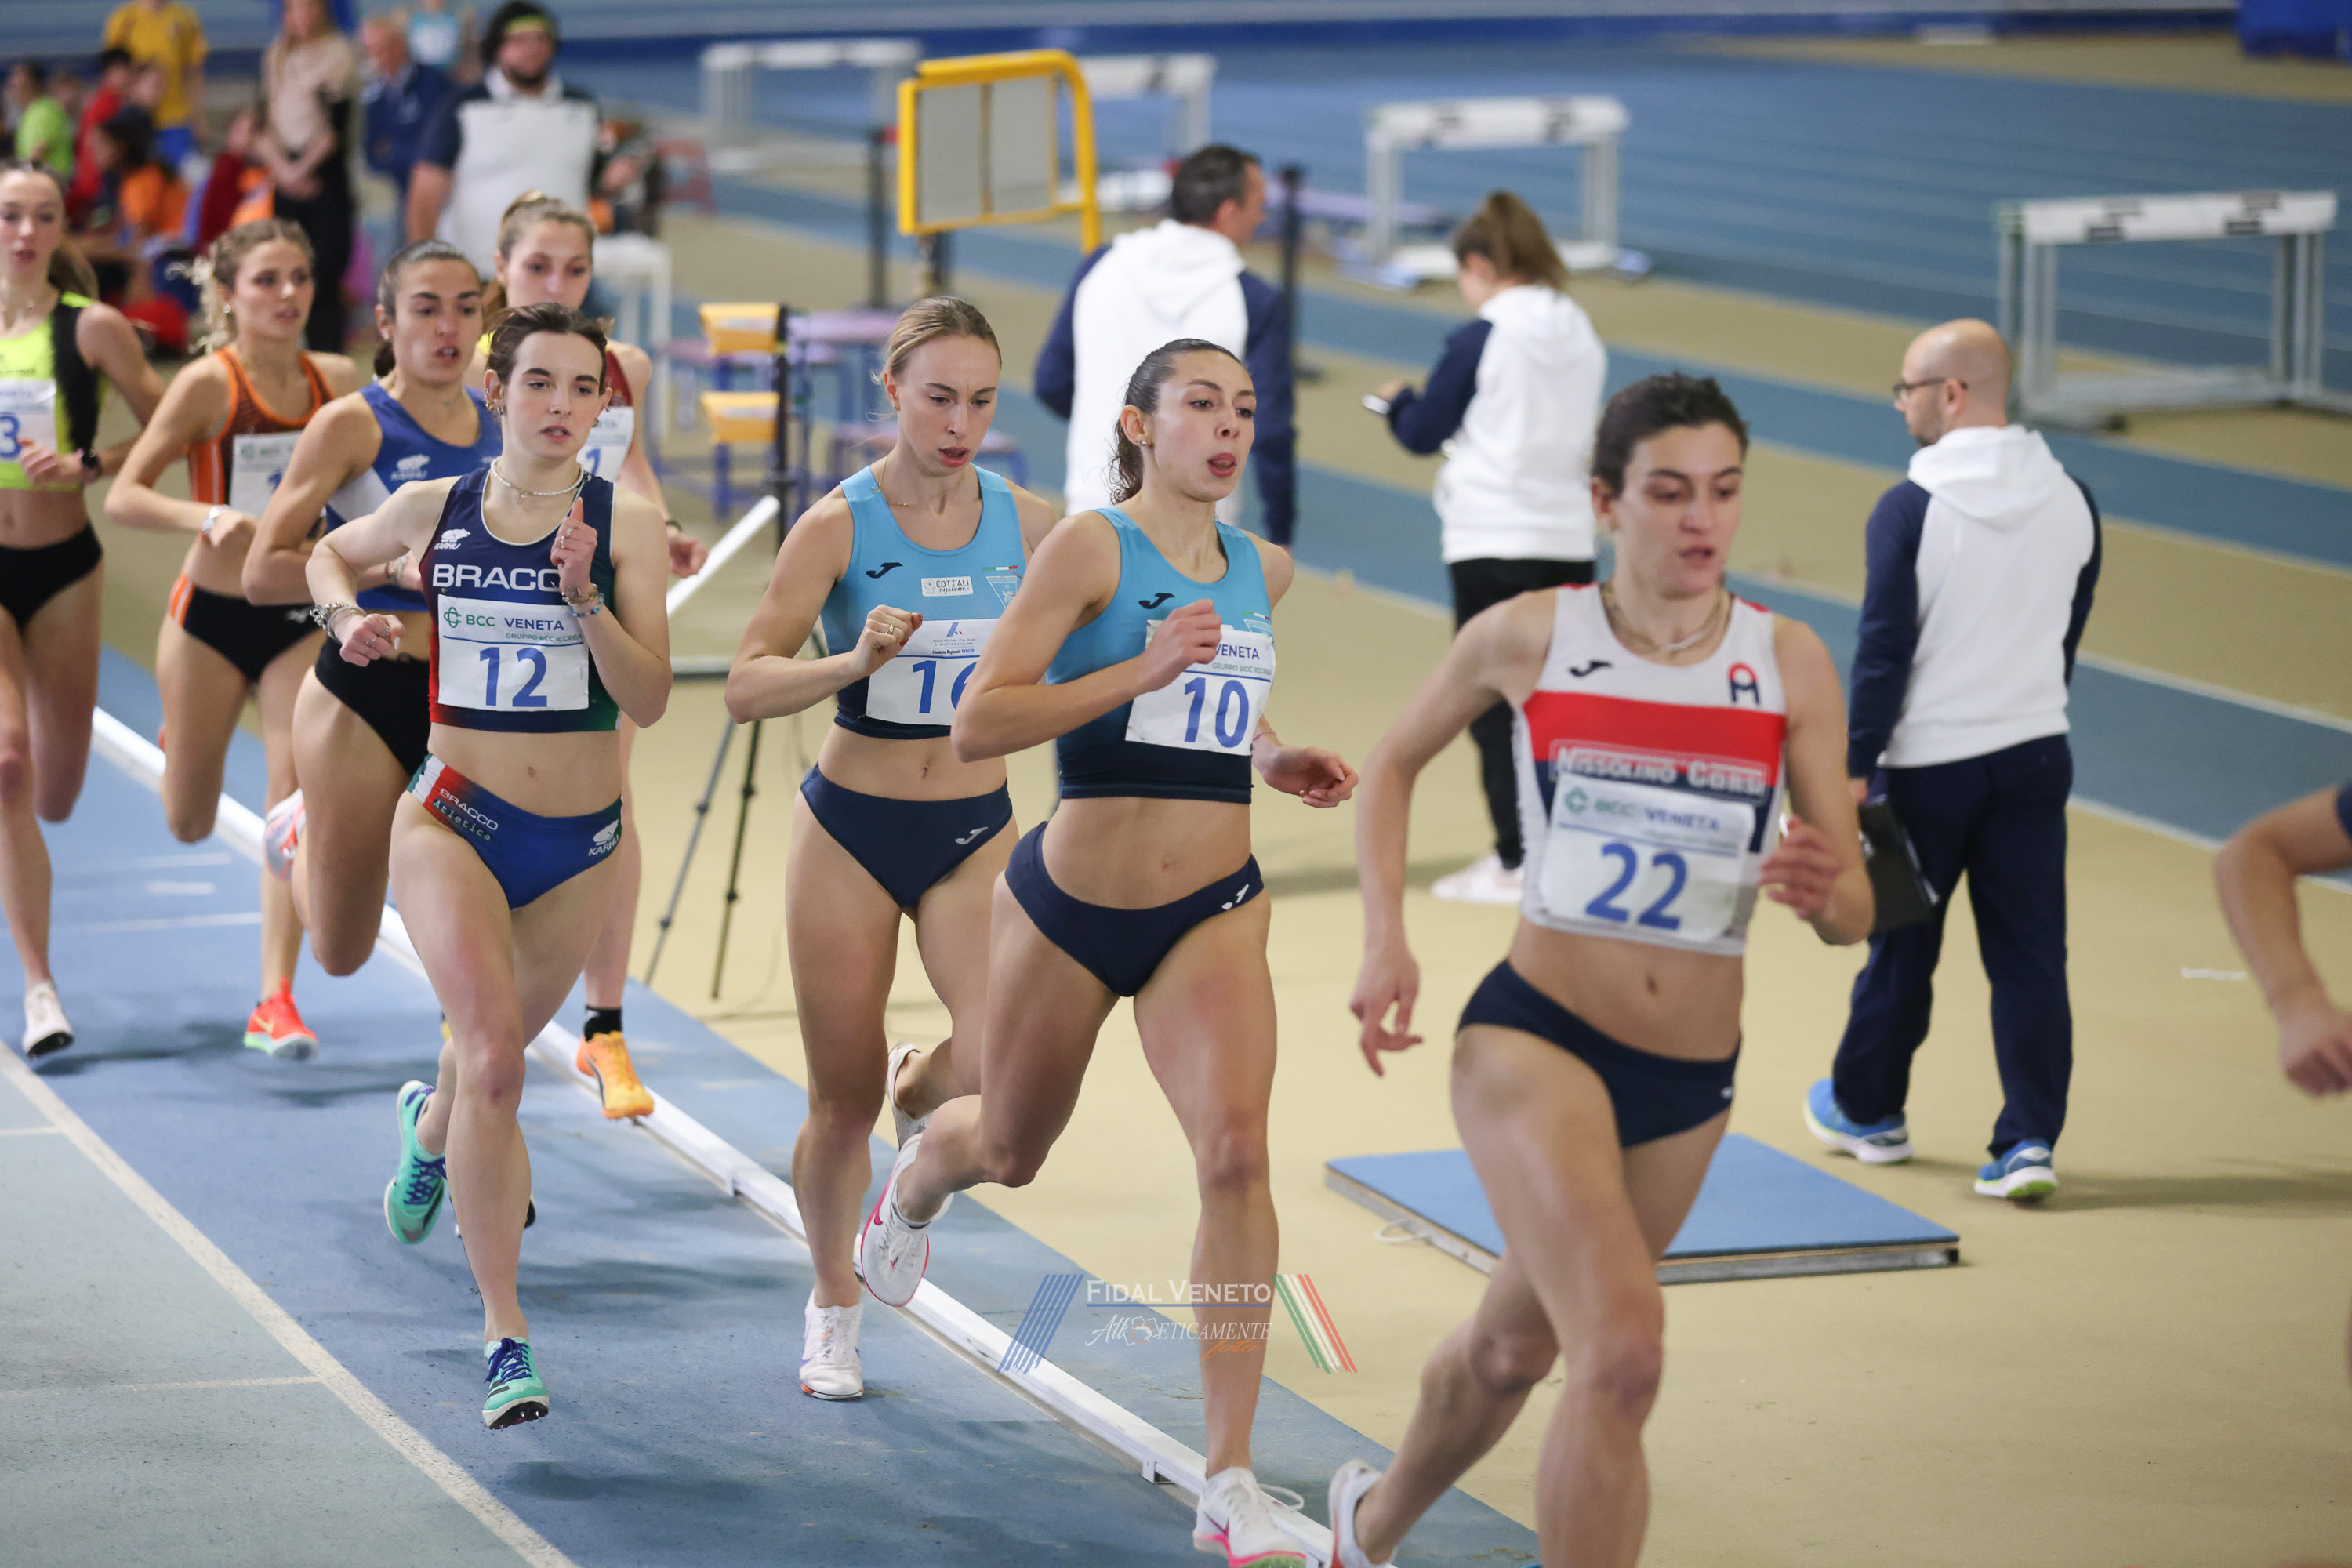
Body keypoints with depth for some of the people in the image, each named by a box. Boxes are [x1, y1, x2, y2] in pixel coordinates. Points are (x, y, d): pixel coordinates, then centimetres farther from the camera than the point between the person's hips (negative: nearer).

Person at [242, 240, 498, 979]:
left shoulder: (501, 425, 5)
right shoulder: (352, 425, -10)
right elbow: (264, 572, -15)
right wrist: (394, 566, -21)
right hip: (367, 692, -4)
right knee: (342, 952, 8)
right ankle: (301, 832, 42)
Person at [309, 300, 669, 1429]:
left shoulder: (625, 524, -7)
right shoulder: (435, 509, -2)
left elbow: (649, 700, -13)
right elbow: (331, 552, 20)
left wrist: (585, 596, -26)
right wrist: (345, 613, 1)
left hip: (579, 839, 1)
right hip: (455, 819, -1)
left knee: (497, 1052, 22)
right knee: (494, 1047, -22)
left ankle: (430, 1123, 62)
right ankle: (504, 1335, -19)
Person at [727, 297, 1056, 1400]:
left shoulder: (1027, 522, -2)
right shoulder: (839, 525, -12)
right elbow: (746, 688, -18)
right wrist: (854, 661, -34)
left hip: (976, 828, 2)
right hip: (853, 825, -2)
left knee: (999, 1056, -20)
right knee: (841, 1104, 5)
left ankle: (914, 1096, 18)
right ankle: (833, 1310, 30)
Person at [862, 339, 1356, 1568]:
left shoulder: (1263, 570, 7)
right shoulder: (1092, 546, -11)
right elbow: (978, 723, -18)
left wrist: (1275, 760, 8)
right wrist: (1144, 670, -25)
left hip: (1214, 909, 3)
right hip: (1070, 901, -3)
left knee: (1235, 1151, -20)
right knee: (1009, 1151, 19)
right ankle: (913, 1181, 61)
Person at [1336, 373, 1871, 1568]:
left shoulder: (1790, 664, -2)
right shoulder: (1529, 637, -4)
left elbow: (1854, 915, -2)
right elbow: (1395, 762, 14)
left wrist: (1822, 889, -26)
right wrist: (1384, 940, 1)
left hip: (1691, 1083, 4)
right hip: (1534, 1036, -4)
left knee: (1516, 1347, 23)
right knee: (1623, 1351, -25)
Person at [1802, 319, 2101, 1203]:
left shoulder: (1909, 509, -14)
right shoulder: (2072, 502, 2)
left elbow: (1884, 650, -14)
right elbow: (2068, 638, 12)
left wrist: (1855, 767, -8)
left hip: (1926, 763, -3)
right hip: (2036, 758, 4)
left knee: (1901, 947, 13)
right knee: (2030, 954, 4)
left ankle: (1869, 1111, 31)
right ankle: (2030, 1140, -3)